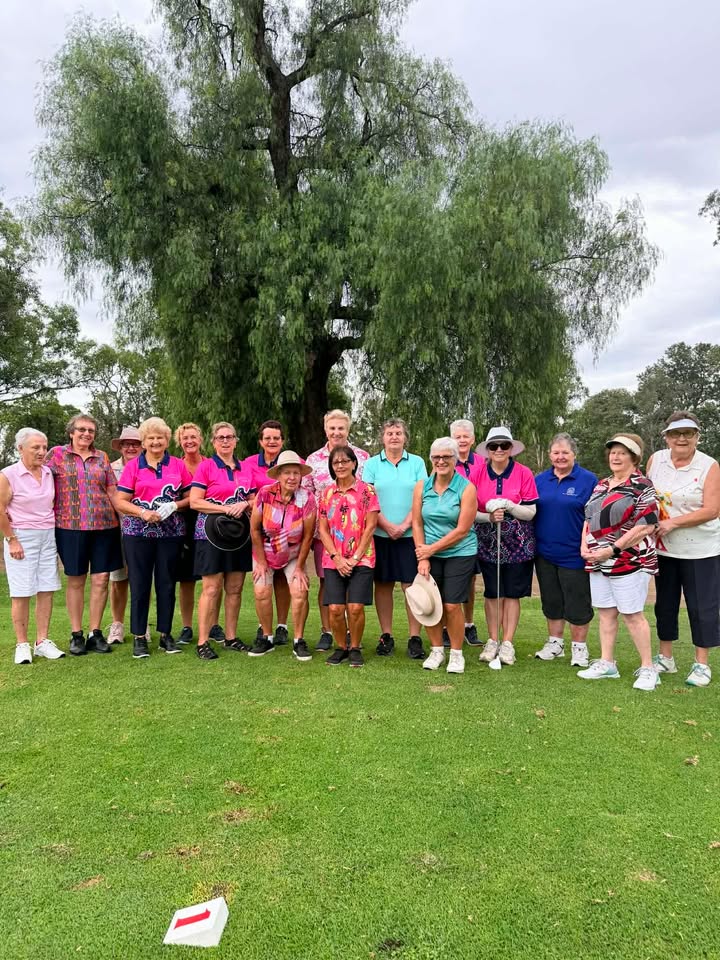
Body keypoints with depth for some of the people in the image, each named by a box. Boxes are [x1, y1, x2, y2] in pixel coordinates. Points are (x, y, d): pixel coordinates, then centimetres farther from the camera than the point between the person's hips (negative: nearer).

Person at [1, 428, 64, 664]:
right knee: (21, 593, -1)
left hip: (48, 537, 5)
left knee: (46, 590, 4)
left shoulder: (49, 473, 7)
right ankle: (22, 645, 8)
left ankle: (42, 642, 12)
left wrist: (53, 534, 10)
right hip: (21, 538, -5)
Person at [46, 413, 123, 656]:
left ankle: (95, 633, 14)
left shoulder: (102, 457, 12)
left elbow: (112, 491, 13)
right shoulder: (57, 454, 4)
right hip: (70, 526, -2)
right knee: (75, 580, 6)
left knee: (101, 579, 3)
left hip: (104, 525, 3)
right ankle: (76, 635, 16)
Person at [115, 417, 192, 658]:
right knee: (139, 584, 2)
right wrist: (143, 513, -15)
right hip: (138, 532, -1)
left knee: (167, 583, 7)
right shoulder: (133, 466, 6)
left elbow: (190, 498, 8)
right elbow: (120, 502, 0)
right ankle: (139, 637, 13)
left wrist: (175, 506, -11)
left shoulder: (178, 465, 9)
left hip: (171, 532, 1)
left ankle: (165, 634, 19)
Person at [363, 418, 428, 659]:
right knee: (383, 584, 7)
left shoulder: (417, 462, 7)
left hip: (410, 534, -1)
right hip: (380, 534, 1)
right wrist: (387, 526, -10)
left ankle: (415, 638, 6)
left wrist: (405, 525, -11)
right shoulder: (372, 464, 7)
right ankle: (386, 636, 18)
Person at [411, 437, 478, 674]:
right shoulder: (421, 487, 3)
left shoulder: (466, 488, -8)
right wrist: (422, 558, -5)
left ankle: (456, 654, 16)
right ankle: (436, 651, 23)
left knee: (452, 605, -5)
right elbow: (417, 524, 3)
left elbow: (462, 530, -11)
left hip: (459, 554, -3)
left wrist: (432, 548, -10)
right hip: (429, 554, 3)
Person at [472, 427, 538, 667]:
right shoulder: (477, 473, -3)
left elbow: (530, 512, -6)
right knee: (492, 593, 7)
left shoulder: (524, 473, -6)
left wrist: (508, 507, -22)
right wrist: (489, 517, -18)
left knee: (512, 593, 5)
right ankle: (493, 641, 19)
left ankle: (508, 643, 15)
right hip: (487, 542, 1)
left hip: (518, 543, -1)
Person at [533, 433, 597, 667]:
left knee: (577, 603, 5)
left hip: (573, 554, -4)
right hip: (545, 553, 4)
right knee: (551, 601, 15)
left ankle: (579, 647, 21)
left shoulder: (588, 480, -5)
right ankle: (555, 642, 29)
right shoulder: (540, 479, 7)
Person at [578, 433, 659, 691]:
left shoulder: (642, 486, -9)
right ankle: (607, 664, 20)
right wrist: (584, 545, 3)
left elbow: (647, 526, -16)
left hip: (629, 561, -7)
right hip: (599, 562, 7)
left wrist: (612, 549, -18)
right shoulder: (601, 485, 14)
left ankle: (648, 668, 11)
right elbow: (589, 518, 20)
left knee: (631, 614, -2)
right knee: (606, 612, 11)